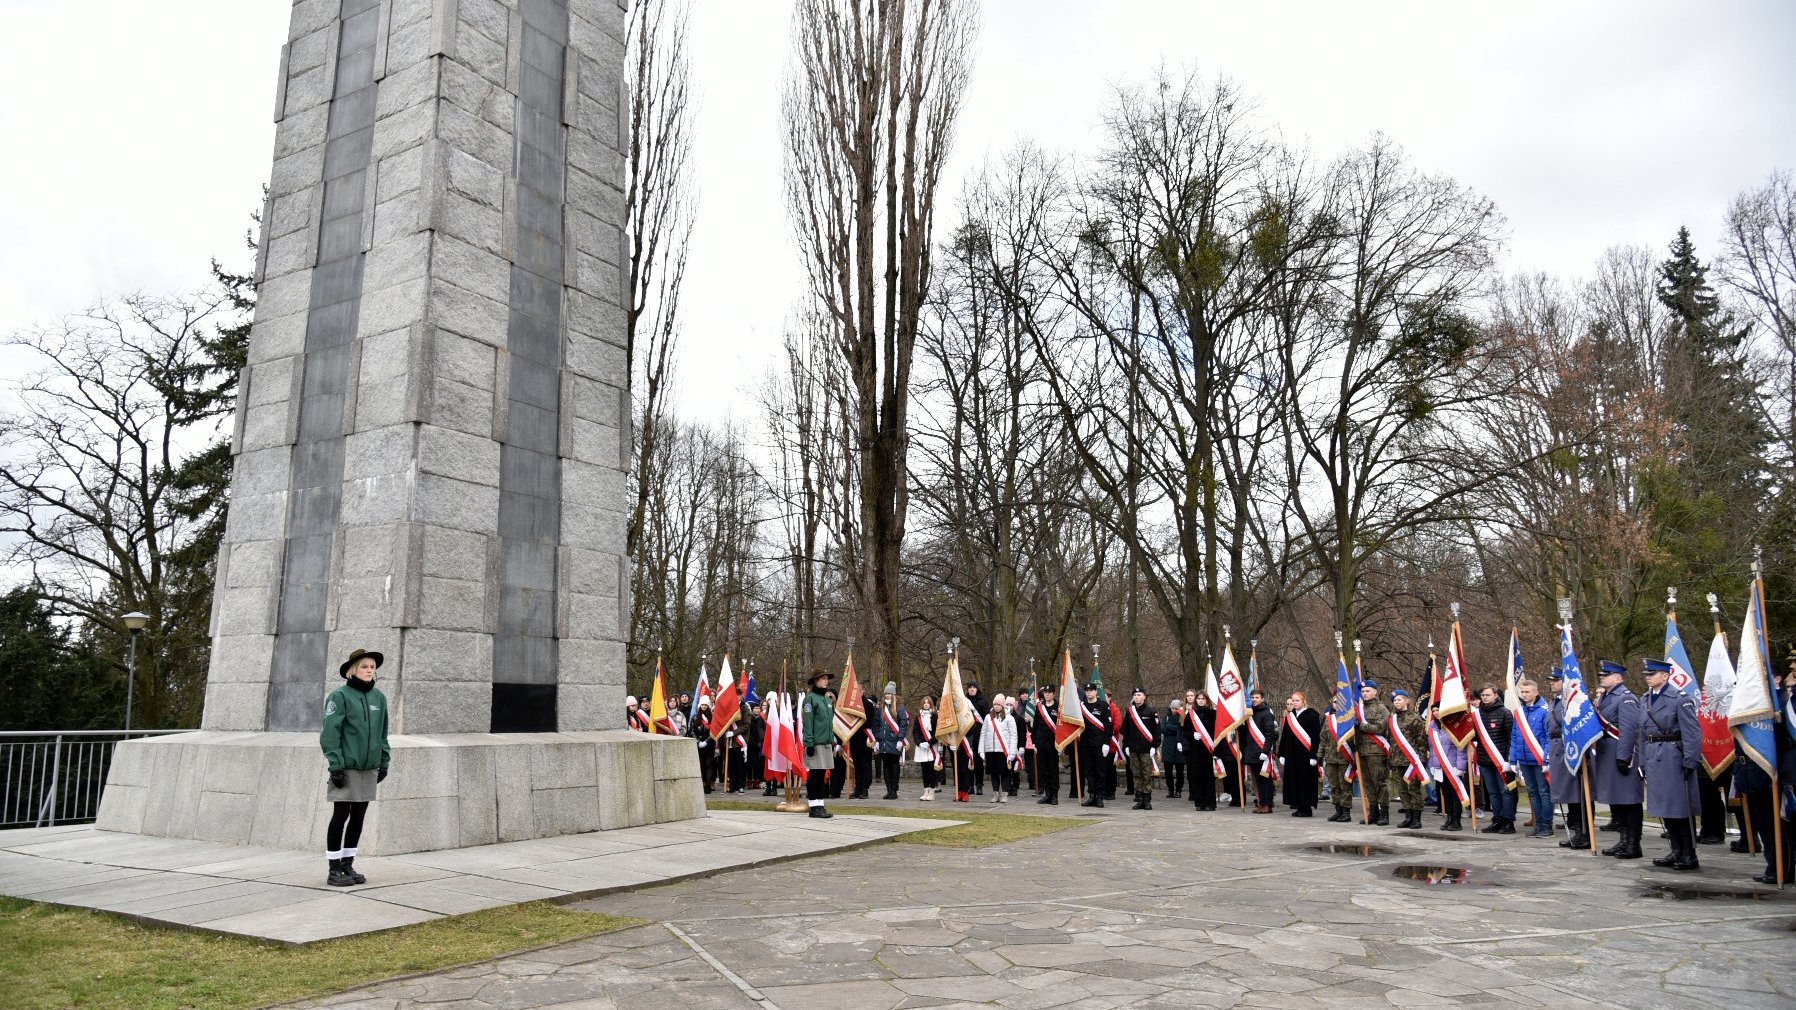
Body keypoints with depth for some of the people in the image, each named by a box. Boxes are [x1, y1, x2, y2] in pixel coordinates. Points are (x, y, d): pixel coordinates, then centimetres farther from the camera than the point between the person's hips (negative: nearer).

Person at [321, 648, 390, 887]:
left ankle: (348, 865, 23)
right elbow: (330, 733, -10)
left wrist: (384, 762, 12)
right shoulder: (340, 696, -7)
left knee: (358, 818, 11)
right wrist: (335, 764, -15)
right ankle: (334, 870, 10)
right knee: (340, 817, 1)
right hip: (346, 768, -5)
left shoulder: (379, 697, 9)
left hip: (369, 768, 5)